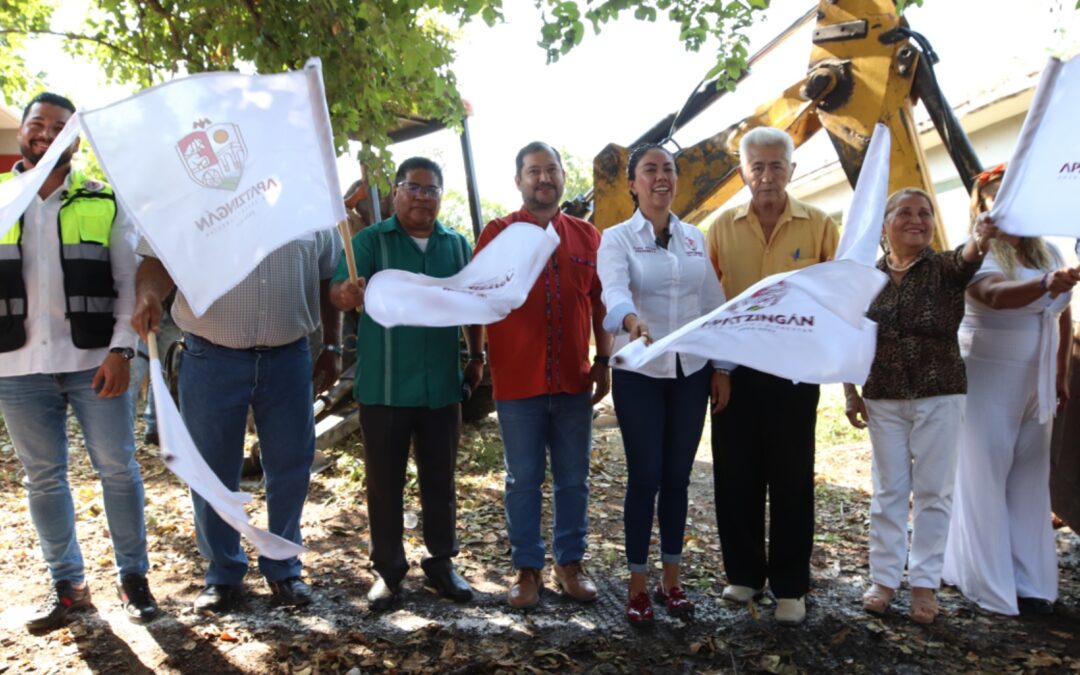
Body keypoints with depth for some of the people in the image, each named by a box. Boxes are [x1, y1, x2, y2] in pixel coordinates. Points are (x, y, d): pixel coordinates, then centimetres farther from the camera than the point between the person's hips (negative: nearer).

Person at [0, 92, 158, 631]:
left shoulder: (105, 203, 2)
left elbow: (129, 281, -1)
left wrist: (120, 349, -9)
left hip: (93, 360, -2)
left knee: (118, 470, 4)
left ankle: (133, 576, 18)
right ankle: (67, 584, 23)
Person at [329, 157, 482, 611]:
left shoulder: (456, 245, 8)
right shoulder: (370, 241, -3)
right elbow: (339, 290, -18)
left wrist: (476, 357, 10)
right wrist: (347, 294, -40)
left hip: (442, 386, 3)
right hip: (384, 386, -2)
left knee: (440, 480, 13)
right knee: (384, 482, 8)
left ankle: (441, 562, 28)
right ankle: (387, 569, 22)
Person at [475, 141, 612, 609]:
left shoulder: (587, 236, 8)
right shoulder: (498, 232, 0)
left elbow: (599, 303, 11)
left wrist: (604, 362, 8)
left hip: (573, 381, 3)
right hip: (517, 381, -2)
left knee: (573, 479, 11)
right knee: (523, 480, 7)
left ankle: (569, 563, 26)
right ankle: (527, 568, 20)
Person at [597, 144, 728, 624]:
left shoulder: (695, 238, 8)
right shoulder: (617, 239, -5)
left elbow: (715, 306, 9)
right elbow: (614, 290, -24)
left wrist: (722, 369, 5)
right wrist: (631, 321, -46)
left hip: (692, 372, 4)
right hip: (639, 373, -3)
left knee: (677, 477, 10)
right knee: (644, 477, 1)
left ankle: (671, 578, 24)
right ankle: (638, 584, 16)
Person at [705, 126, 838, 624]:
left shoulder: (819, 225, 0)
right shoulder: (723, 227, 5)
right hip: (734, 368, 2)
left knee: (791, 479, 6)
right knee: (736, 475, 9)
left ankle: (790, 586, 19)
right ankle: (744, 572, 26)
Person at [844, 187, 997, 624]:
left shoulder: (944, 269, -3)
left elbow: (966, 260, -28)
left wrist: (980, 239, -51)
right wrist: (850, 393, 0)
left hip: (939, 395, -1)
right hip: (883, 398, 2)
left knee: (933, 491, 5)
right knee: (888, 490, 9)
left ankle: (924, 583, 17)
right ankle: (884, 578, 19)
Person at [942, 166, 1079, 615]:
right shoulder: (979, 255, -12)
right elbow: (997, 295, -33)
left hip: (1037, 384, 7)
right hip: (988, 380, -6)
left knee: (1029, 480, 11)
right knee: (985, 479, 0)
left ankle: (1028, 581, 20)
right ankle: (987, 582, 9)